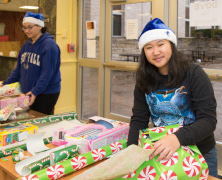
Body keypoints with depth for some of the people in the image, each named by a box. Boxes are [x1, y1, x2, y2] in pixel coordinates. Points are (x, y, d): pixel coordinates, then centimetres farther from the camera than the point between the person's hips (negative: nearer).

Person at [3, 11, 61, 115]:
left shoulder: (49, 45, -12)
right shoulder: (26, 46, 13)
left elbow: (47, 73, -20)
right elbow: (18, 70, 18)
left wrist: (35, 91, -27)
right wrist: (5, 85, 12)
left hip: (46, 94, -7)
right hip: (27, 93, 8)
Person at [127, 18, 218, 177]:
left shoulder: (194, 74, -16)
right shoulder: (144, 80, -4)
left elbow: (208, 120, -22)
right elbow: (138, 119, -5)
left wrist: (178, 138, -39)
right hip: (163, 155, 3)